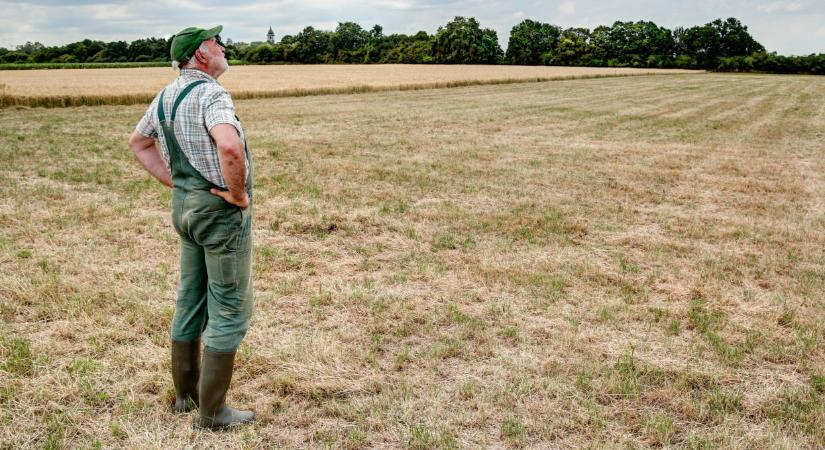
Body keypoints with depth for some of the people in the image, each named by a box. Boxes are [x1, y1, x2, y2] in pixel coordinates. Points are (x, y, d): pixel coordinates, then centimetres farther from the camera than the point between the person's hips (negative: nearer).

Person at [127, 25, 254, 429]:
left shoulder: (167, 95, 8)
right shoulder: (210, 93, -20)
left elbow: (139, 142, 22)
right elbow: (230, 147, -39)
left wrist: (175, 183, 14)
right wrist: (238, 193, -22)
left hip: (185, 207, 9)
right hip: (221, 211, -9)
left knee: (191, 302, 18)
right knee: (230, 311, 1)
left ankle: (186, 392, 30)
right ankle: (213, 412, 8)